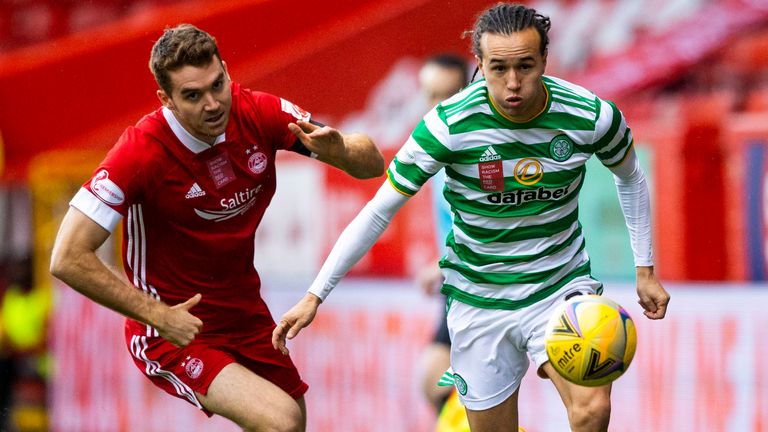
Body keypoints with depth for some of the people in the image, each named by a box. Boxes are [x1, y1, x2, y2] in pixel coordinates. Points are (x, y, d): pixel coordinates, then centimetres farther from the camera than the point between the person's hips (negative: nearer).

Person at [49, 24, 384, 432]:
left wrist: (338, 150, -28)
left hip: (246, 313, 7)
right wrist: (157, 315, -24)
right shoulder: (142, 151, -25)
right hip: (177, 332, -6)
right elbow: (67, 259, -26)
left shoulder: (257, 113, -11)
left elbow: (372, 164, -5)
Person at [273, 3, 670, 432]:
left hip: (562, 287, 0)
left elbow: (630, 176, 9)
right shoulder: (449, 125, -19)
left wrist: (645, 270, 9)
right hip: (480, 299, 0)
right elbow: (378, 212, -11)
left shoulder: (593, 116, -15)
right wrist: (315, 296, -12)